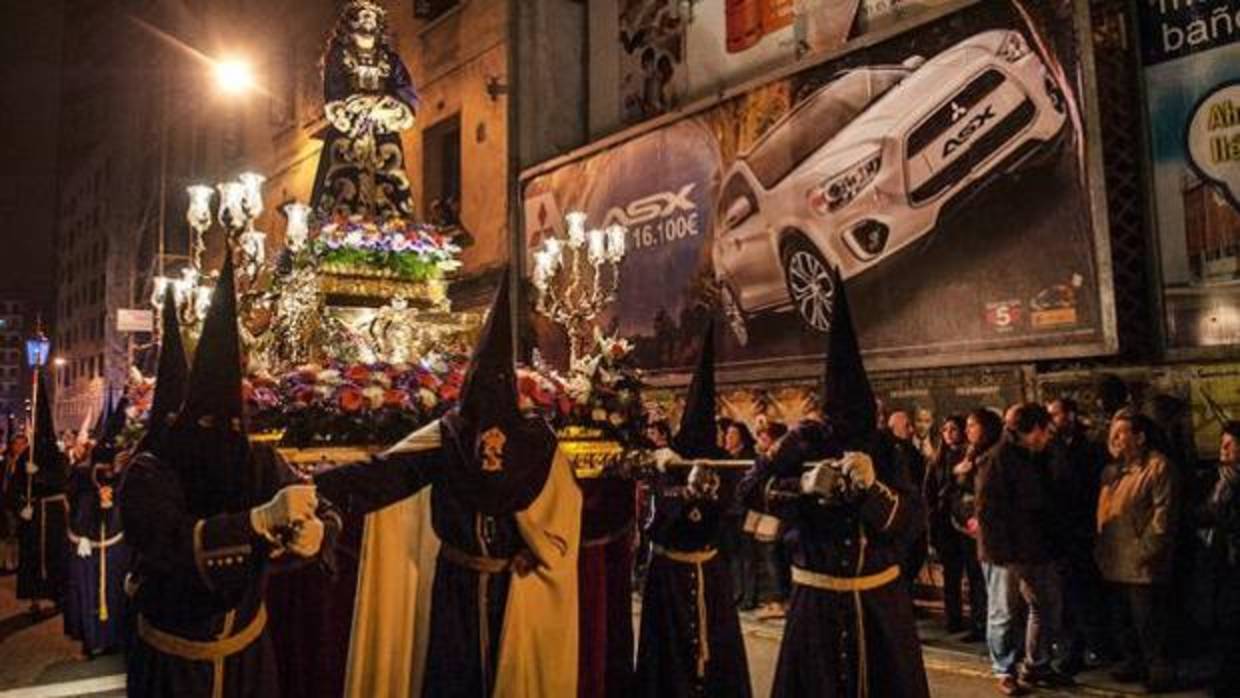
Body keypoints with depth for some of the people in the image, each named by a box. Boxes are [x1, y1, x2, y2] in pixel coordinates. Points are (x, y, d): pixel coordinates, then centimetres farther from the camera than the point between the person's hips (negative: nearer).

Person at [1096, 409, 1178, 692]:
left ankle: (1160, 669, 15)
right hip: (1117, 561, 8)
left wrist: (1146, 550, -19)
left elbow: (1163, 513, -17)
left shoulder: (1157, 466, -11)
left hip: (1142, 563, -8)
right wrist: (1101, 548, 13)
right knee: (1124, 619, 17)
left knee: (1148, 622, 1)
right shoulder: (1112, 470, 14)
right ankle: (1134, 663, 30)